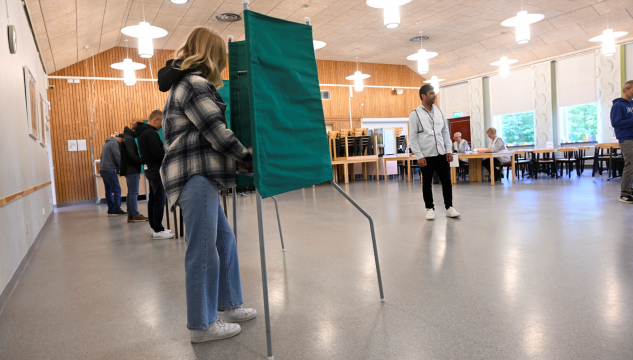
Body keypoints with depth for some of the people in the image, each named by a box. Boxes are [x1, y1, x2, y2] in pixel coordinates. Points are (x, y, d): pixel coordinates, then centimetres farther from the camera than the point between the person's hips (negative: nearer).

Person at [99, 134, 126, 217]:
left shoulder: (107, 143, 21)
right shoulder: (114, 143, -9)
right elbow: (118, 157, -15)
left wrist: (117, 166, 11)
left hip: (102, 169, 10)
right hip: (109, 170, -10)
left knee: (109, 190, 10)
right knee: (117, 189, -7)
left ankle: (111, 210, 12)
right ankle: (117, 209, -6)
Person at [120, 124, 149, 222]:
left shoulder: (127, 138, 19)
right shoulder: (129, 139, -12)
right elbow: (132, 156, -20)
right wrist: (143, 161, -18)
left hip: (129, 170, 10)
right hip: (132, 170, -10)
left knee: (131, 193, 10)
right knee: (134, 193, -7)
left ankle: (130, 215, 13)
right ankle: (136, 215, -5)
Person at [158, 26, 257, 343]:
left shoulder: (184, 83, 24)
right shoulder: (195, 84, -10)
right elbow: (217, 132, -14)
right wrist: (247, 157, -3)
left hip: (201, 176, 11)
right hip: (195, 175, -11)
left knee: (224, 240, 14)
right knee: (203, 251, -5)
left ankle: (228, 306, 25)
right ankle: (202, 325, 6)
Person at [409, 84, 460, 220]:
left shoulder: (438, 111, 8)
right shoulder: (415, 114, -6)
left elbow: (445, 132, 11)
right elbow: (413, 137, -7)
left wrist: (449, 150, 4)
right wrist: (419, 156, -12)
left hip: (441, 154, 4)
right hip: (426, 155, -4)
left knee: (446, 180, 5)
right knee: (427, 183, 8)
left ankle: (449, 207, 18)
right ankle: (430, 208, 21)